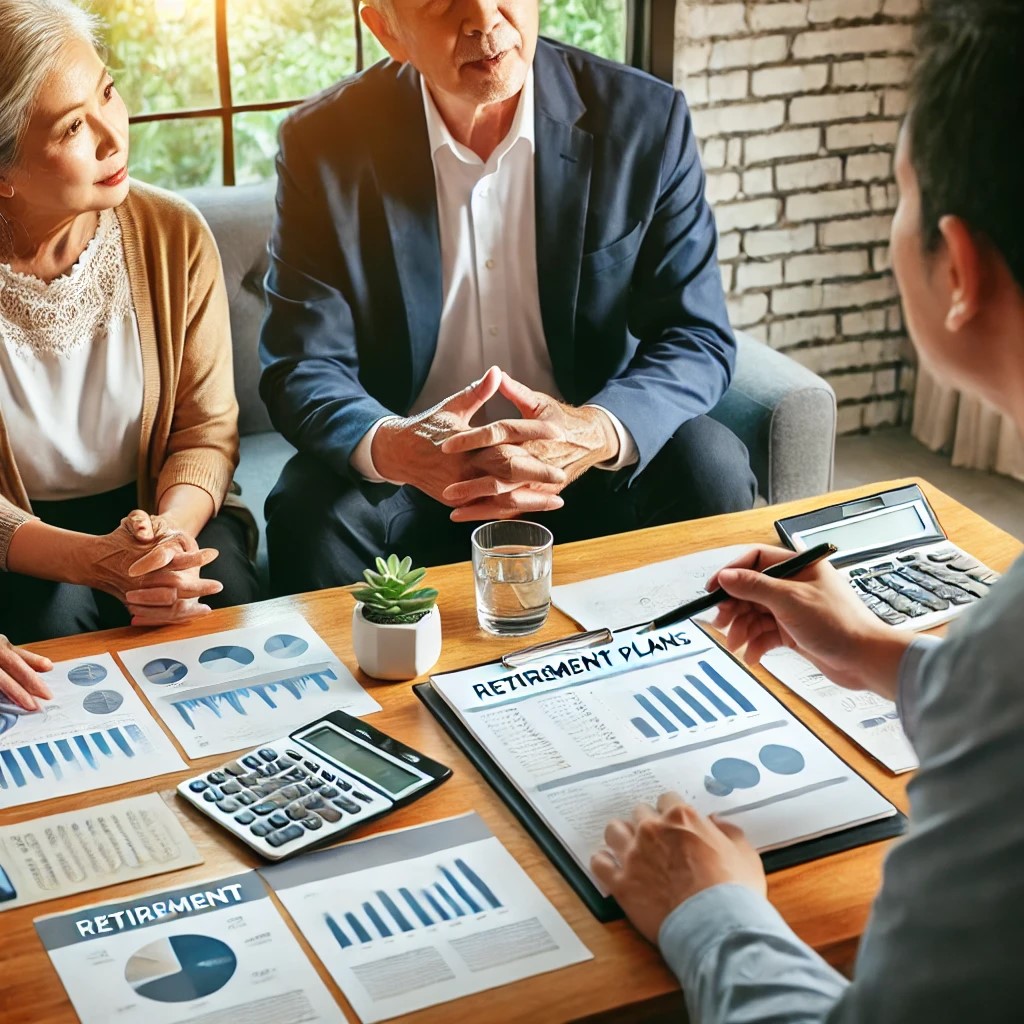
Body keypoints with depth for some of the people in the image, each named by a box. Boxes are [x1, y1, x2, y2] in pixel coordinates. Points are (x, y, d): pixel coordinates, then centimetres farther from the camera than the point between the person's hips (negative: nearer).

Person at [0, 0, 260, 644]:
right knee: (52, 612, -32)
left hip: (152, 506, 2)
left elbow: (207, 429, -5)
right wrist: (90, 560, -33)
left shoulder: (175, 237, -8)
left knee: (224, 588, -27)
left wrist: (173, 531, -27)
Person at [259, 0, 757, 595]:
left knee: (711, 473, -25)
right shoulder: (323, 144, -9)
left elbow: (699, 341, -7)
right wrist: (389, 447, -34)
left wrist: (601, 432, -30)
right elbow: (301, 368, -10)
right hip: (402, 476, -1)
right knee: (313, 514, -29)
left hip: (590, 463, 1)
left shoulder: (646, 121, -8)